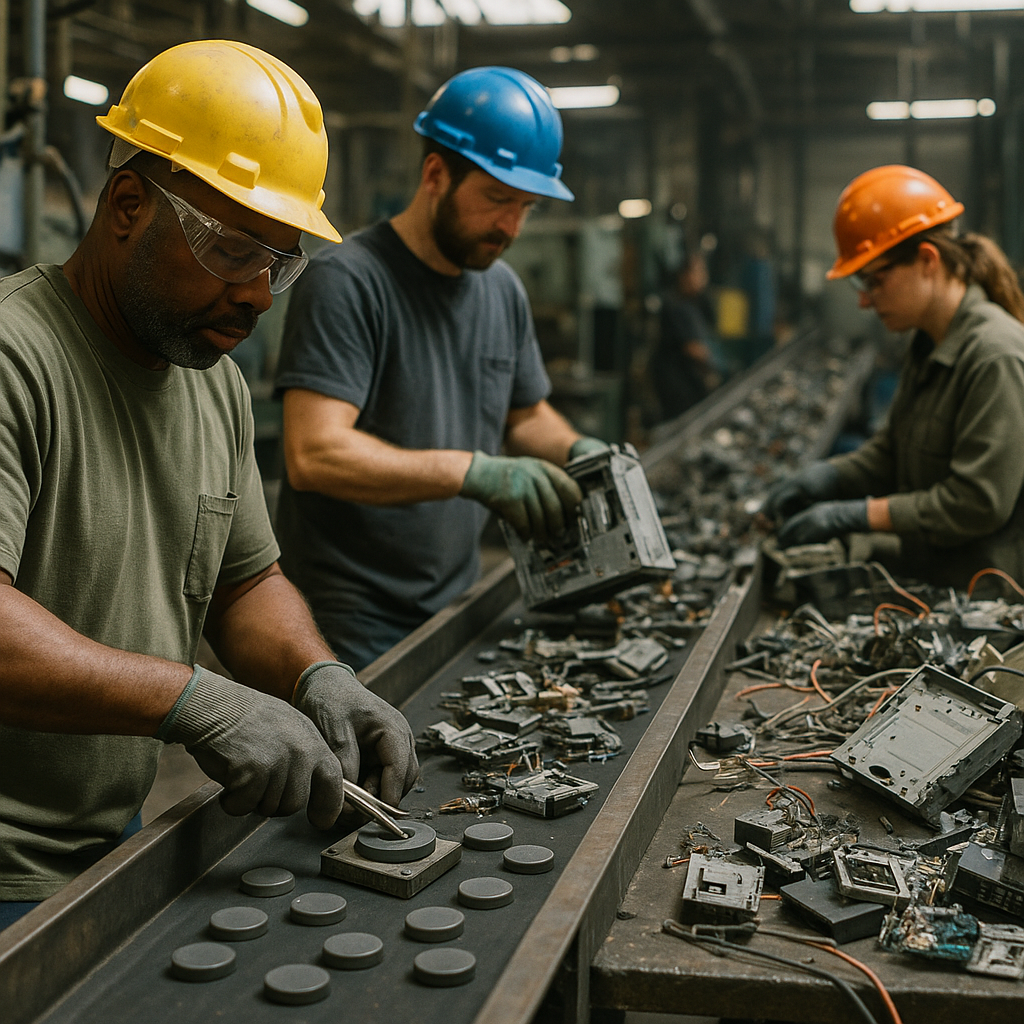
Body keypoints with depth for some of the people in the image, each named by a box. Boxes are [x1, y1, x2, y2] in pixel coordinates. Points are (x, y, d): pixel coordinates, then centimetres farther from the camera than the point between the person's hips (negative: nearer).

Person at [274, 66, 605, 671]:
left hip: (455, 605, 7)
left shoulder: (503, 289, 10)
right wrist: (475, 473, -31)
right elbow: (314, 454, -25)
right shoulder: (347, 281, -16)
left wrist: (576, 451, 1)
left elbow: (526, 415, 23)